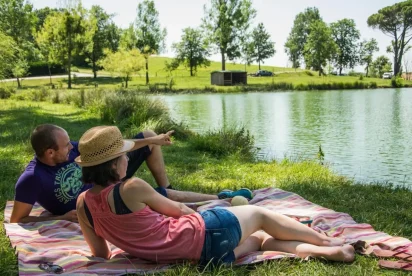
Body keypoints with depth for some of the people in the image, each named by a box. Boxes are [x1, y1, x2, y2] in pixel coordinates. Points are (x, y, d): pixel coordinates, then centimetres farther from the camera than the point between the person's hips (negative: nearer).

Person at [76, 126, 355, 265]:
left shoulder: (83, 203, 0)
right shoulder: (132, 188, -19)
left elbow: (100, 253, 9)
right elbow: (176, 209, -3)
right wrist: (199, 215, 17)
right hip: (203, 233, -7)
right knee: (259, 213, 17)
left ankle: (326, 251, 19)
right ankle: (327, 241, 33)